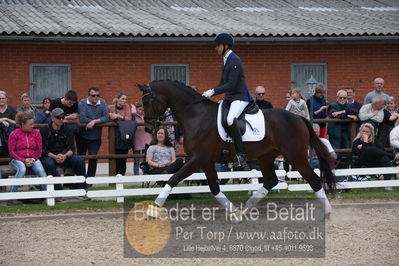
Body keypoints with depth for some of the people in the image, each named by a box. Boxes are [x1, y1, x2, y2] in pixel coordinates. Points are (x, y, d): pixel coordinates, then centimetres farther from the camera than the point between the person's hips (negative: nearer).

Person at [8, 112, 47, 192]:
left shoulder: (36, 133, 9)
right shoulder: (14, 134, 1)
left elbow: (39, 149, 8)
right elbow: (11, 151, -3)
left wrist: (33, 159, -12)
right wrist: (24, 160, -14)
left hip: (33, 159, 2)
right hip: (18, 160, -2)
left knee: (40, 170, -30)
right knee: (22, 169, -36)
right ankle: (12, 194, -28)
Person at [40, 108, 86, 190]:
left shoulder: (67, 130, 7)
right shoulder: (44, 130, -2)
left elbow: (72, 148, 0)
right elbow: (43, 149, -8)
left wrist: (65, 156, -23)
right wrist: (55, 157, -24)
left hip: (64, 155, 3)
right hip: (49, 156, -3)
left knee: (80, 161, -21)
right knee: (49, 164, -37)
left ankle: (81, 188, -16)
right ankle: (58, 189, -34)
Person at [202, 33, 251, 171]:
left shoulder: (234, 61, -13)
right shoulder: (226, 61, 17)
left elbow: (231, 85, -20)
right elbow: (223, 83, 21)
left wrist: (213, 91, -20)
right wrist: (209, 94, 10)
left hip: (240, 97, -11)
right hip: (229, 98, 11)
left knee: (230, 119, -33)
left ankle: (240, 155, -33)